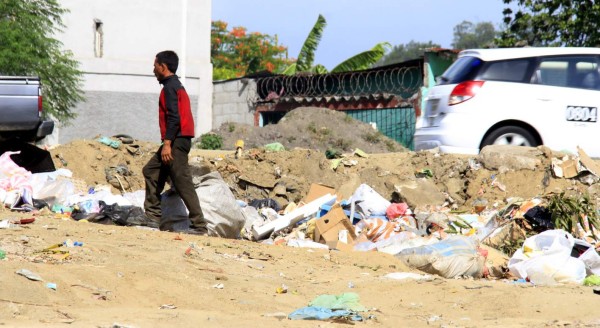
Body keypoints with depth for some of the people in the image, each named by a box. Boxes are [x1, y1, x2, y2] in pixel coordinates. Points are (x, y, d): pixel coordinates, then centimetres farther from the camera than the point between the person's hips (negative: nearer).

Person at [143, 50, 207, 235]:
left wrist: (167, 143, -23)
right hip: (179, 140, 11)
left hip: (176, 141, -11)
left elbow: (173, 117, -20)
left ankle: (199, 226, -15)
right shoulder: (176, 86, 21)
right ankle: (152, 213, 17)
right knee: (151, 171, 17)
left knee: (183, 183, -12)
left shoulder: (169, 87, -10)